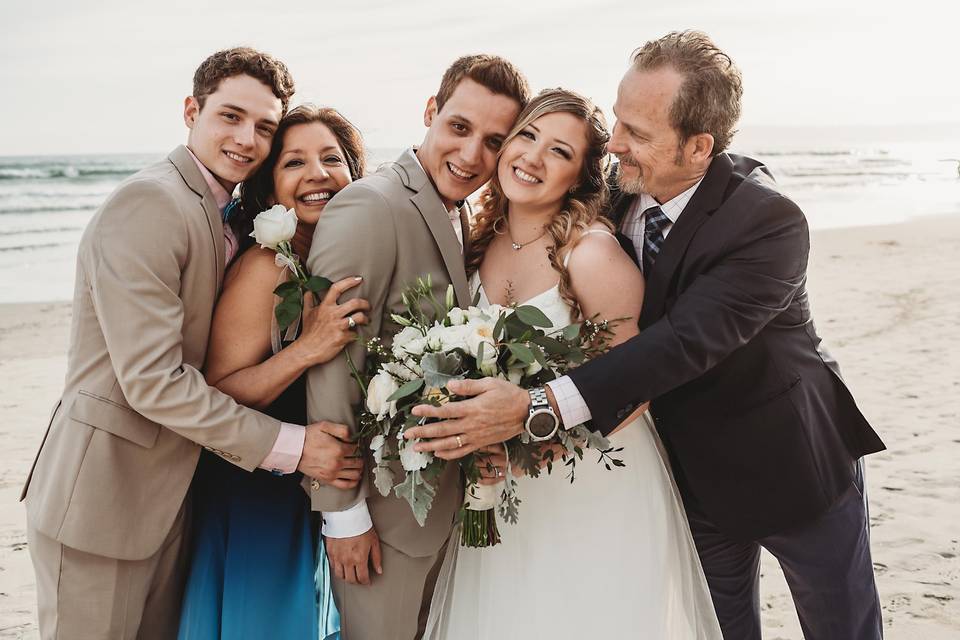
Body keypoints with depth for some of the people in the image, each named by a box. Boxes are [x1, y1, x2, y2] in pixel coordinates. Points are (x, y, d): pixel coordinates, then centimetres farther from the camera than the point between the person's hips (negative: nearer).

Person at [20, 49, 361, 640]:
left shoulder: (226, 217, 10)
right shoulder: (150, 202, -19)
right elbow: (152, 380, -24)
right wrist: (287, 446, -20)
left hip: (168, 496, 8)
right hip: (100, 498, -8)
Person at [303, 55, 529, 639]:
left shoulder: (462, 218, 6)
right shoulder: (371, 207, -21)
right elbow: (330, 368, -23)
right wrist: (342, 511, -20)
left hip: (445, 497, 8)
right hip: (382, 507, -8)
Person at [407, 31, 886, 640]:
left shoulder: (770, 223, -29)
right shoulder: (624, 194, -11)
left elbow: (684, 341, -40)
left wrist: (534, 407, -47)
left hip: (794, 467, -4)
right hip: (696, 471, 5)